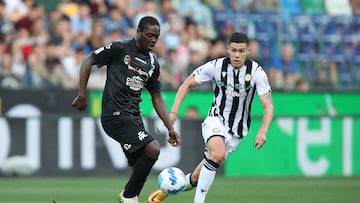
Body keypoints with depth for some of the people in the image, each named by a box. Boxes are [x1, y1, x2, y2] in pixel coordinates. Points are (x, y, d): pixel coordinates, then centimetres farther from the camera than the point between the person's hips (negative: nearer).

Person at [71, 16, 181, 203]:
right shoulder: (119, 49, -5)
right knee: (152, 149, -21)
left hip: (133, 117, 8)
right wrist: (82, 94, -7)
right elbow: (88, 61, 0)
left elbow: (157, 98, 19)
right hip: (115, 115, -8)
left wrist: (170, 128, 13)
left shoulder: (153, 63, 14)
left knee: (140, 169, 5)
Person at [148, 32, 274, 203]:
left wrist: (262, 131, -32)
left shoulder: (256, 72, -13)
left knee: (198, 177, 2)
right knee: (217, 155, -34)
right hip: (216, 120, -1)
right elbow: (188, 84, 2)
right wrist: (174, 112, -7)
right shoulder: (216, 66, -12)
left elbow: (268, 107, -15)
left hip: (237, 130, 1)